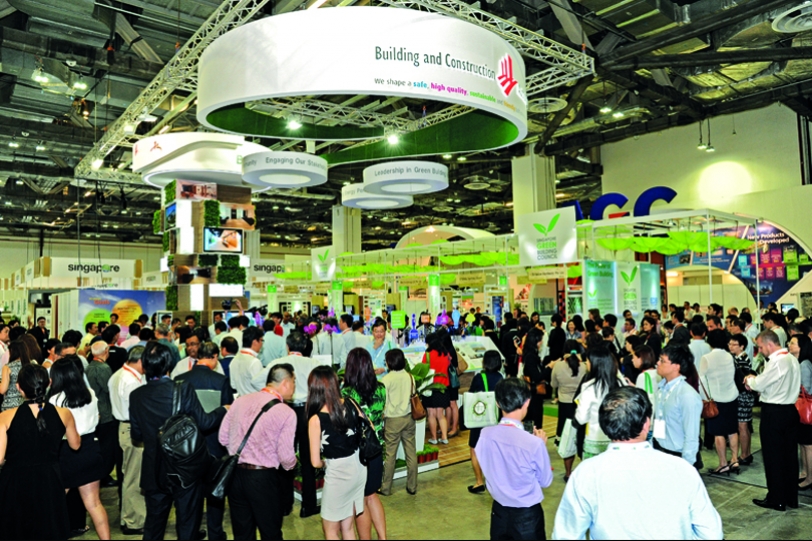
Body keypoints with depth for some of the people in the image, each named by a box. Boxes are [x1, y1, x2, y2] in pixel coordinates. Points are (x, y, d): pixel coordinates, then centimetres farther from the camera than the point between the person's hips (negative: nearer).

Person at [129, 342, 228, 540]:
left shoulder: (136, 396, -7)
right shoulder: (184, 390, -18)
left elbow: (136, 436, 1)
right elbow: (203, 423, -14)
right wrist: (224, 410, 4)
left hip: (153, 471, 3)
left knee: (154, 524, 19)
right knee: (188, 523, 12)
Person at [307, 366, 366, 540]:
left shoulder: (316, 420, -19)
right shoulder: (350, 404, -7)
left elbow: (315, 462, -14)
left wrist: (326, 463, 7)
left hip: (338, 474, -5)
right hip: (358, 468, 5)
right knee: (347, 527, 21)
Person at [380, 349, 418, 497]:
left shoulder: (386, 379, -14)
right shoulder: (410, 376, -1)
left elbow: (383, 402, -11)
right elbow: (414, 396, 7)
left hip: (393, 419, -4)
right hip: (408, 418, 4)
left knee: (390, 454, 6)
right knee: (411, 453, 9)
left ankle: (386, 488, 17)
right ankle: (412, 486, 19)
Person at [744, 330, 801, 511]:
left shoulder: (776, 361, -20)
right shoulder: (792, 359, 9)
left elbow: (760, 384, -16)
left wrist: (750, 380, 4)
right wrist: (755, 381, 5)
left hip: (774, 413, -9)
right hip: (791, 410, 9)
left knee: (773, 457, 2)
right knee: (790, 455, 15)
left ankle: (777, 500, 11)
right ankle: (791, 497, 25)